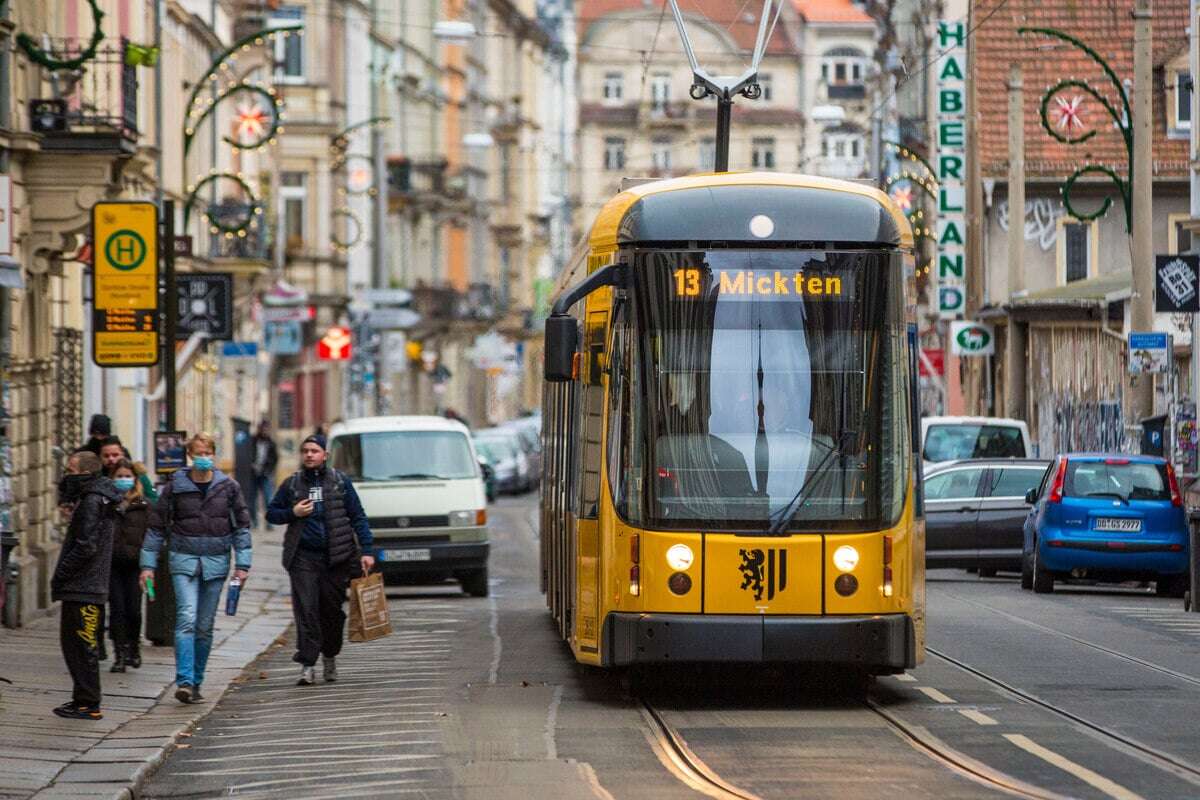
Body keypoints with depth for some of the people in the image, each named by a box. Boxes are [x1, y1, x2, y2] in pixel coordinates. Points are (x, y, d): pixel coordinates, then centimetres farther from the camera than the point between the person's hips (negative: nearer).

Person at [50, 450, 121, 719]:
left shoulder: (92, 503, -15)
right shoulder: (89, 499, 17)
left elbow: (86, 547, -22)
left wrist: (60, 576, -16)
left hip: (84, 589, -10)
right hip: (82, 588, 10)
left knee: (82, 645, -6)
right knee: (72, 643, 16)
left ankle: (88, 704, -4)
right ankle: (83, 698, 23)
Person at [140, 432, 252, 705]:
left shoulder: (228, 486, 4)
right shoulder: (175, 486, 0)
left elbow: (242, 525, 7)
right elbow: (156, 526, 5)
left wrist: (242, 563, 0)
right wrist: (148, 564, 1)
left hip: (216, 561, 2)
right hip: (184, 559, -2)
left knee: (205, 626, 6)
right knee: (186, 618, -17)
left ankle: (195, 682, 16)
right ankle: (184, 682, -24)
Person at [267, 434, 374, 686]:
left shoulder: (340, 482, 5)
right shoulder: (292, 484, 8)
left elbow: (358, 517, 6)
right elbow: (271, 513, 15)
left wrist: (366, 551, -2)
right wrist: (293, 513, -5)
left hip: (336, 556, 0)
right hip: (303, 556, 0)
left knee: (332, 609, 6)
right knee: (305, 609, -10)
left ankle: (330, 656, 27)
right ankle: (307, 665, -13)